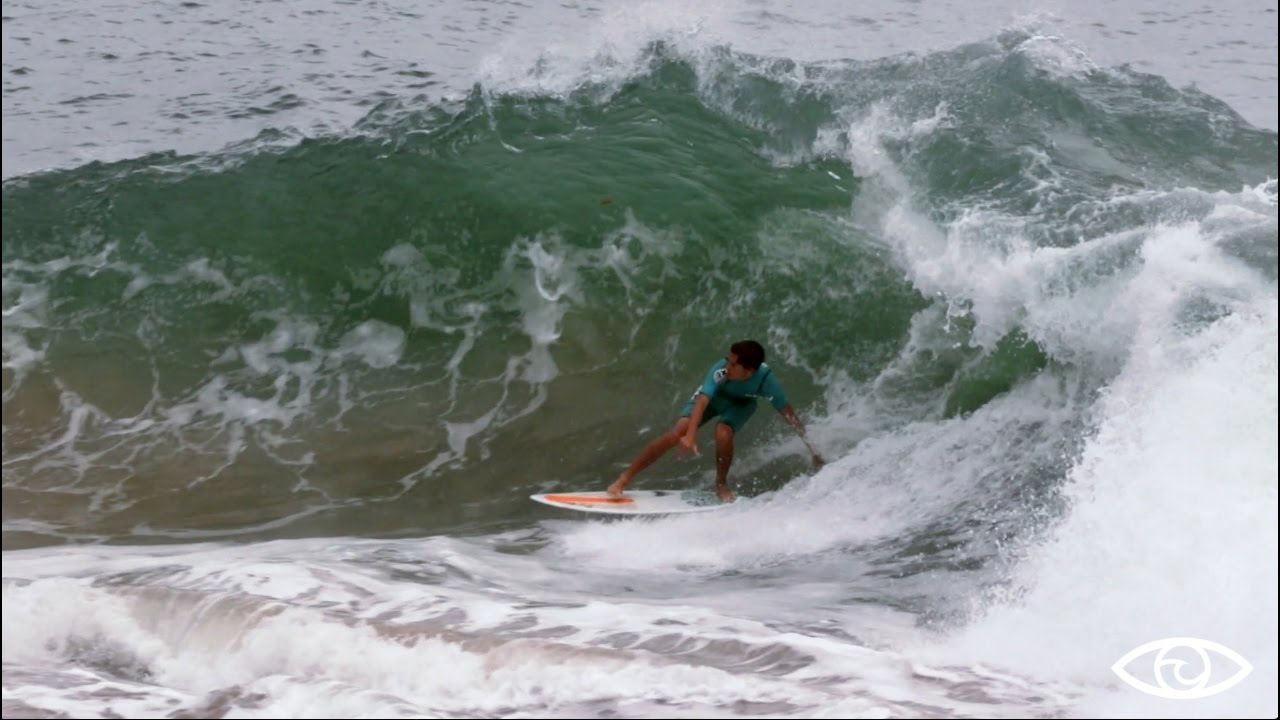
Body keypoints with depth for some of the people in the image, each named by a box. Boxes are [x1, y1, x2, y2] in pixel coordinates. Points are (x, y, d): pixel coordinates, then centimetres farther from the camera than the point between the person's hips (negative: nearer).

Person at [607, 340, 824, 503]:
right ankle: (624, 479, -11)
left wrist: (811, 449, -22)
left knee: (723, 434, -31)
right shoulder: (720, 371, -41)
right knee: (677, 434, -18)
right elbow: (702, 401, -49)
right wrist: (690, 436, -64)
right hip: (713, 395, 0)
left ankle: (721, 484, -2)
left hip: (741, 403, 0)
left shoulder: (764, 379, -37)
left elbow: (789, 414, -28)